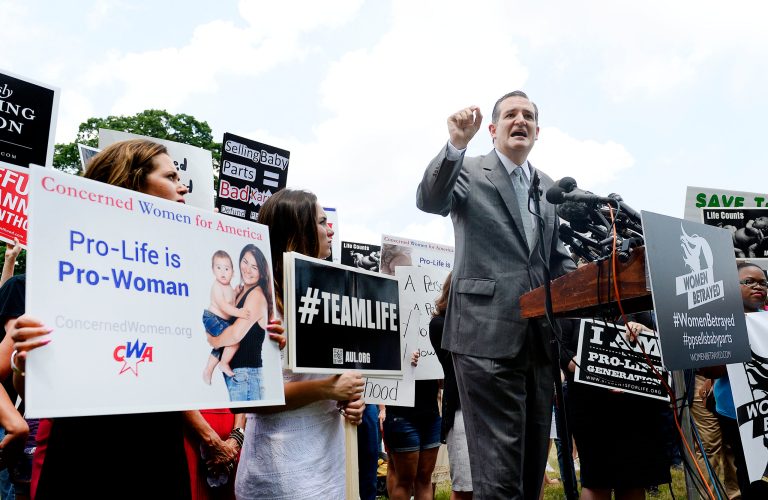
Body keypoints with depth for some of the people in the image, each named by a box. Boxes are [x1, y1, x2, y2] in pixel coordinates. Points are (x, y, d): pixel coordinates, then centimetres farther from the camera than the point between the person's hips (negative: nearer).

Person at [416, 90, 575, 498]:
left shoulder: (548, 187, 18)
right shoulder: (469, 172, 1)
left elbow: (559, 258, 21)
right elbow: (429, 201, -19)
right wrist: (456, 143, -32)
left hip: (539, 337, 6)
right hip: (488, 334, -6)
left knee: (534, 463, 15)